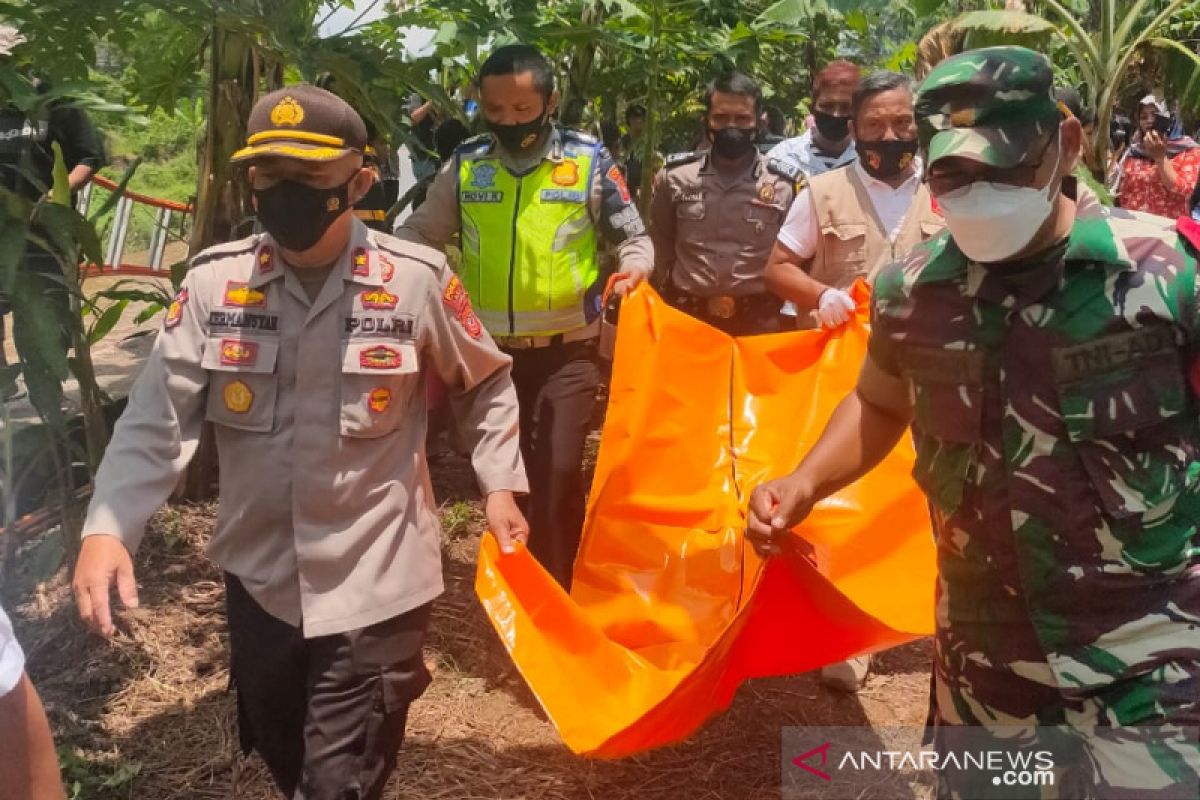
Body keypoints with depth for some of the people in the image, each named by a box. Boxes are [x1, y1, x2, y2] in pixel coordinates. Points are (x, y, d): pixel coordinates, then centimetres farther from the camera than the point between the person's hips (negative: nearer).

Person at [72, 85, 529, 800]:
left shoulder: (417, 280, -10)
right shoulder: (215, 281, -6)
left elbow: (487, 383, 6)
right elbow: (159, 416, -7)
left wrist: (500, 484, -2)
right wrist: (108, 527, -20)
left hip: (374, 582, -3)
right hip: (259, 575, 4)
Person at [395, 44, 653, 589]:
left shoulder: (589, 162, -4)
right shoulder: (465, 164, 2)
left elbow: (634, 239, 4)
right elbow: (420, 232, 9)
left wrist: (631, 269, -18)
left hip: (566, 350, -3)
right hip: (491, 349, 3)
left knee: (559, 470, -9)